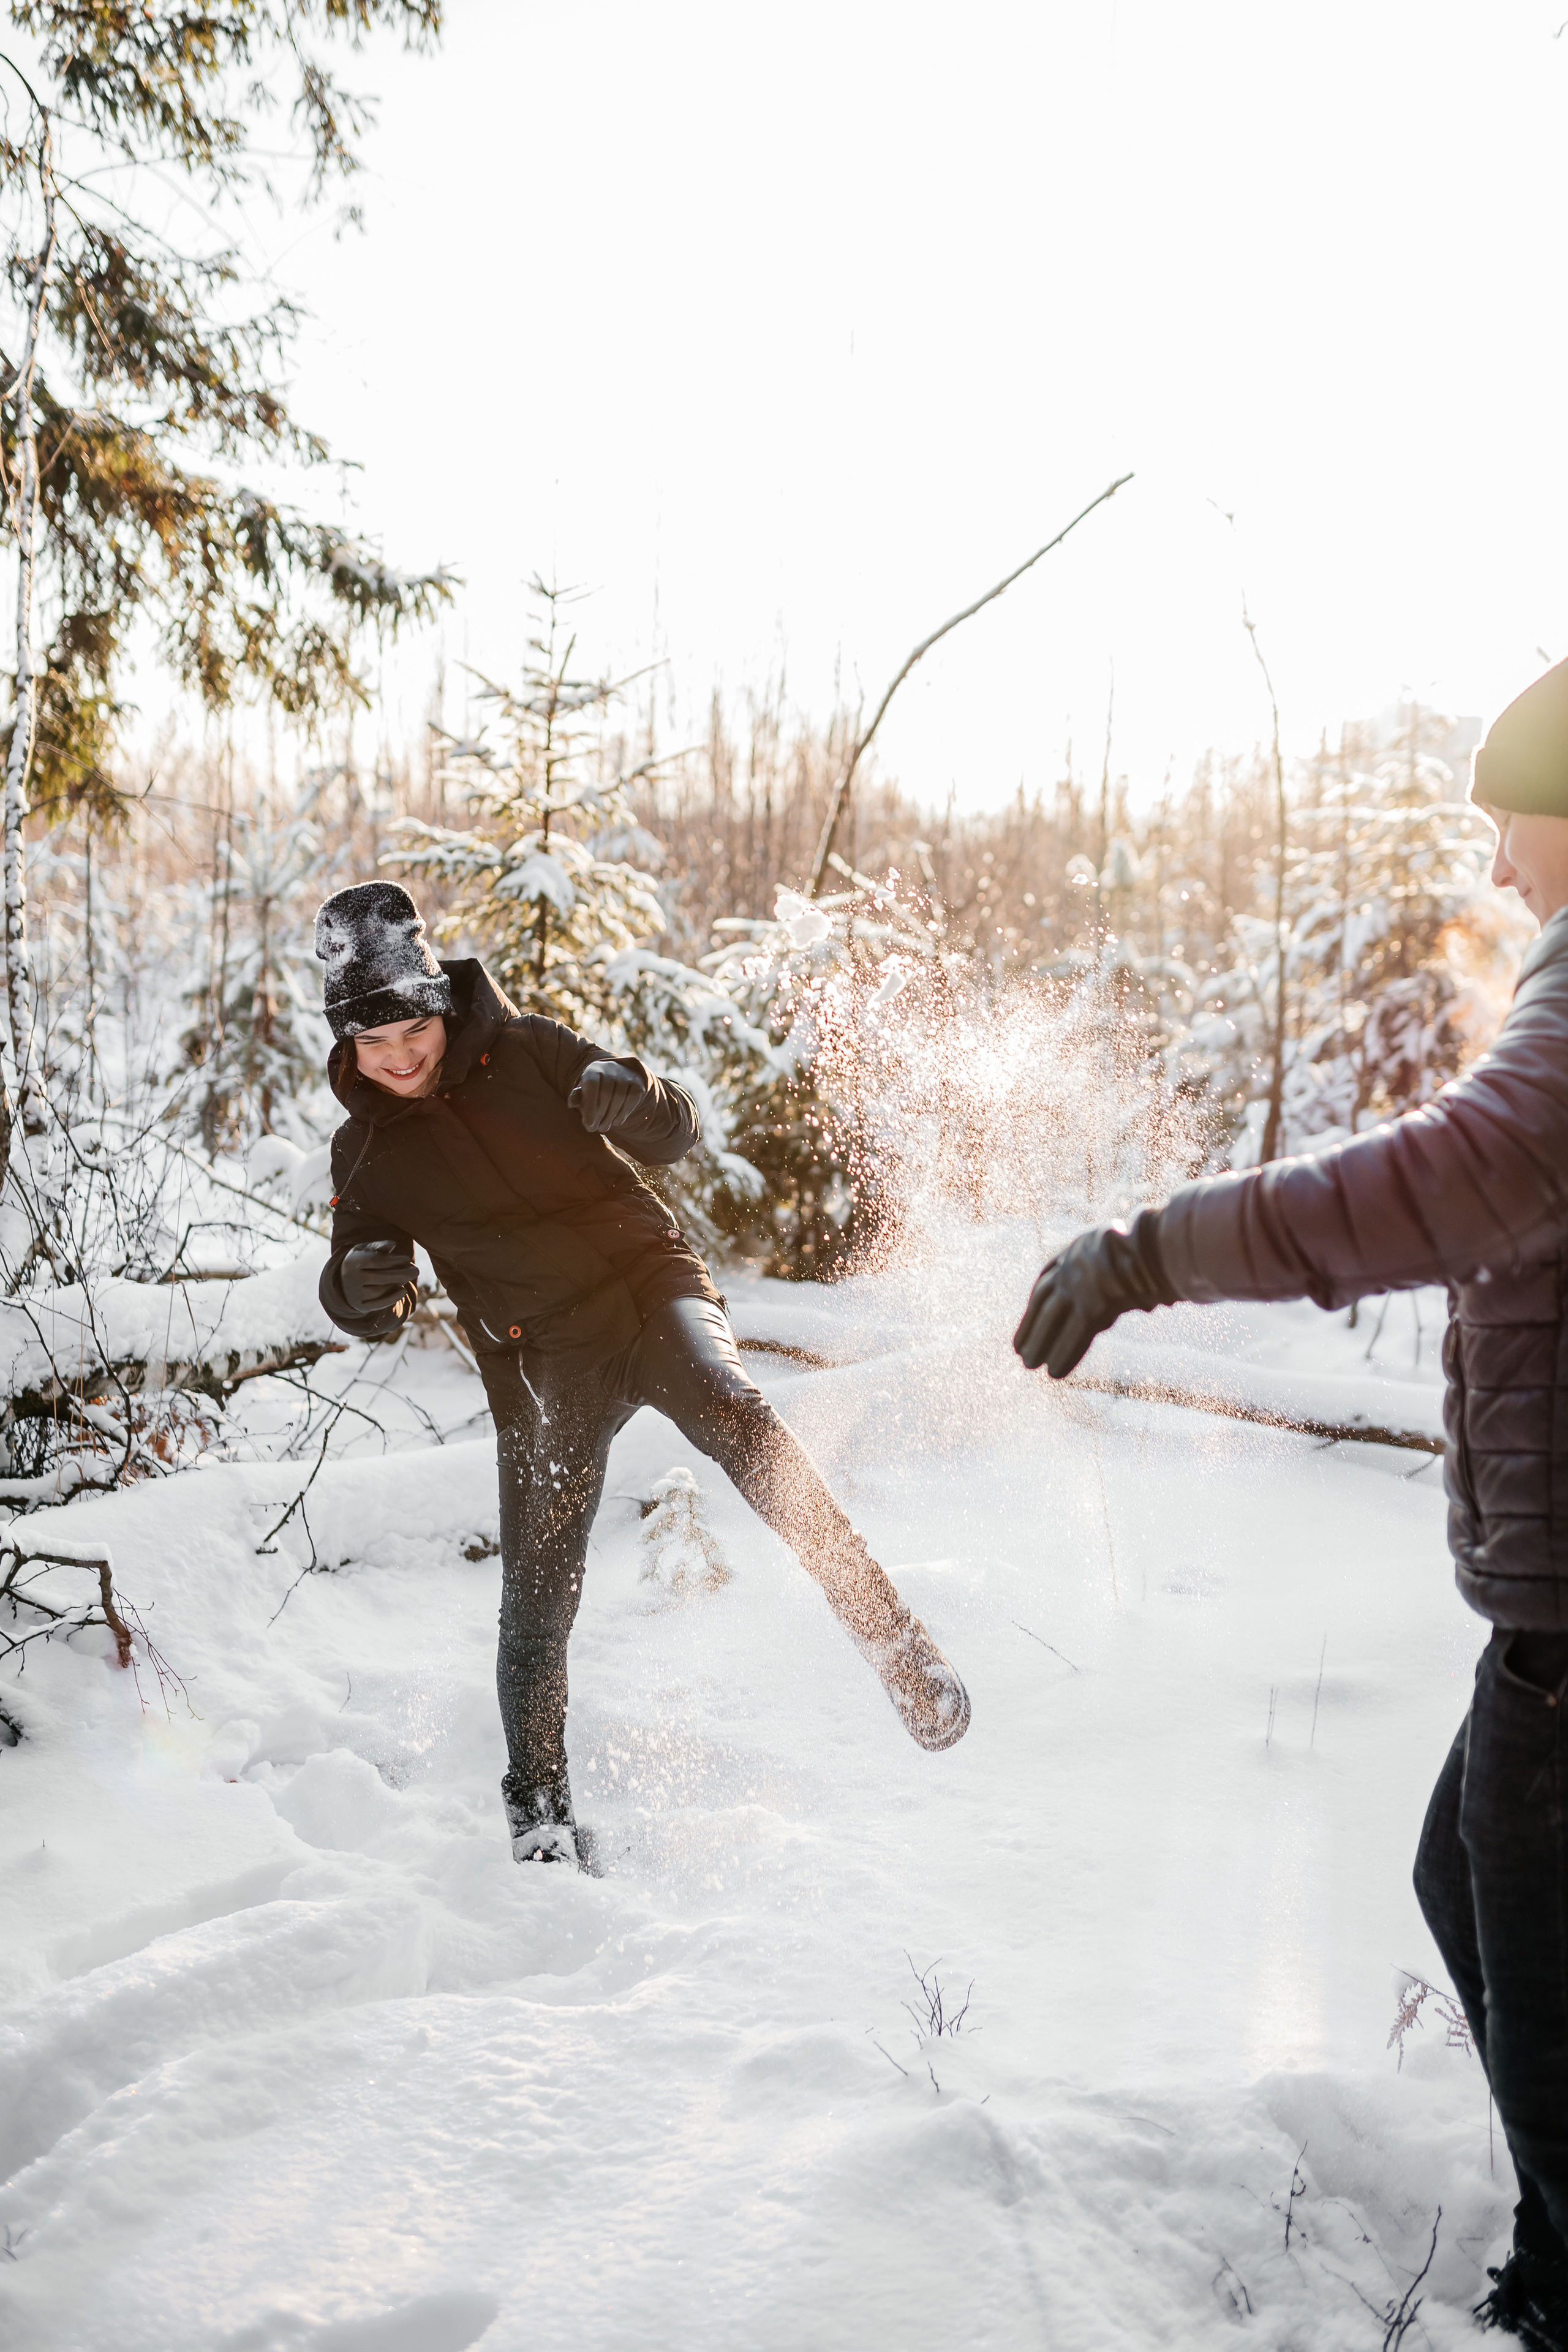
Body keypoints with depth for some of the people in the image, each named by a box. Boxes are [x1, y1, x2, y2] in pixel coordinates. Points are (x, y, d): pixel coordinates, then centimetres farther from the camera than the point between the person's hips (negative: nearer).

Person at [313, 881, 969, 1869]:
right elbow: (373, 1308, 7)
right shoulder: (366, 1152, 6)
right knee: (538, 1593, -4)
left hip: (648, 1278, -1)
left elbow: (676, 1134, -1)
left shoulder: (524, 1048, 0)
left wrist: (633, 1098, -26)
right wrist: (364, 1282, -18)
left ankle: (894, 1638, -27)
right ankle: (540, 1807, 18)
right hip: (544, 1357, 2)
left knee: (733, 1413, -32)